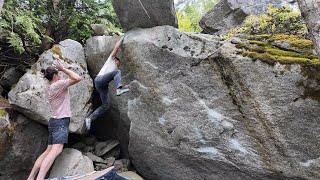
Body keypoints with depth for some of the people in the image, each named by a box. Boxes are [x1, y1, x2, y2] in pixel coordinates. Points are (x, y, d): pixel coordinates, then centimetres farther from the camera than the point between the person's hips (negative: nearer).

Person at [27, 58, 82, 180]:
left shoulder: (49, 88, 16)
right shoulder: (58, 84, -9)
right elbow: (77, 78, -16)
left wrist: (61, 69, 24)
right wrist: (63, 69, -7)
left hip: (54, 120, 10)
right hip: (61, 121, -10)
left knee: (49, 150, 10)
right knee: (56, 149, -21)